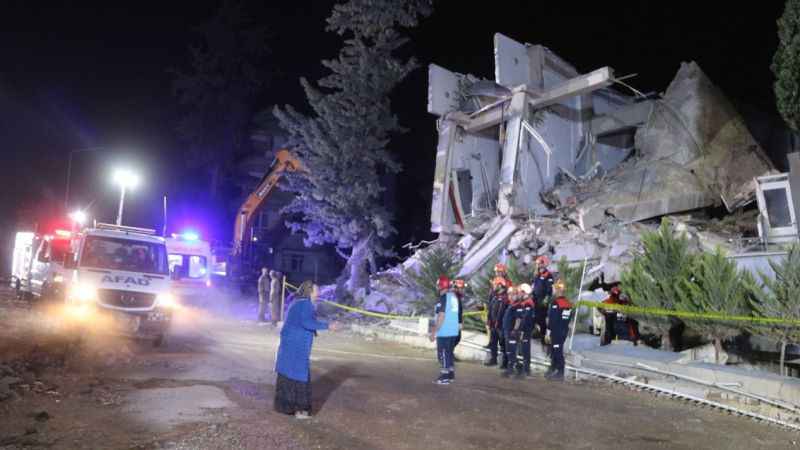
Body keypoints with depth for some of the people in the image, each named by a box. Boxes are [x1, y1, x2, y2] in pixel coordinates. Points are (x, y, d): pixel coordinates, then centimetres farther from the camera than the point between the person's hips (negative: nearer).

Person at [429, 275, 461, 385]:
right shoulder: (454, 296, 10)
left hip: (444, 332, -9)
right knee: (449, 353, 18)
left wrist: (434, 332, -16)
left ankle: (444, 377, 3)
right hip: (453, 331, 9)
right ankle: (451, 375, 25)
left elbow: (441, 316, -20)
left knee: (443, 354, 0)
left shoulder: (443, 298, -16)